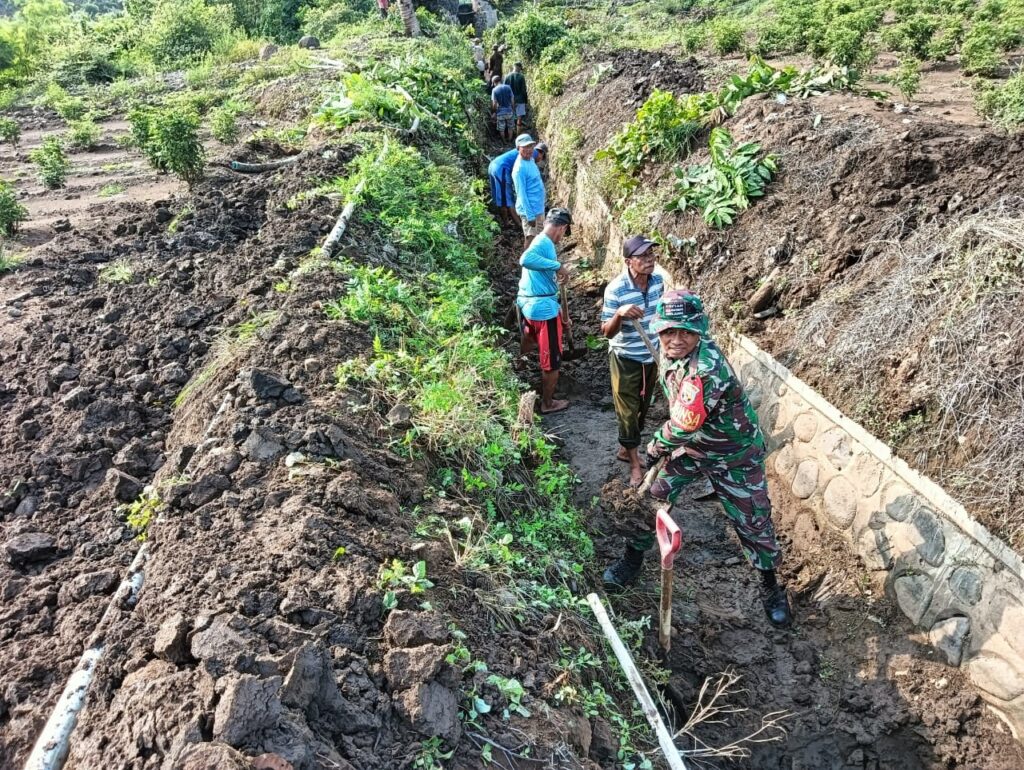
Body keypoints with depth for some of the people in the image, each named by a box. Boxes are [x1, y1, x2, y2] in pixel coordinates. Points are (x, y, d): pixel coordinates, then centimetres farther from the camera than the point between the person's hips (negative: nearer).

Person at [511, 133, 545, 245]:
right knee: (531, 239, 1)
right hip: (530, 211, -9)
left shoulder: (531, 160, 5)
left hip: (538, 208, 9)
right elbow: (521, 194, -23)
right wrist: (530, 216, -23)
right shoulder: (520, 168, -23)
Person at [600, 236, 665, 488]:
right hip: (625, 359, -6)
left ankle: (625, 449, 39)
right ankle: (635, 464, 21)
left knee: (642, 407, 18)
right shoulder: (615, 289, -24)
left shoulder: (657, 281, -7)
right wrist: (619, 314, -41)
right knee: (628, 410, 6)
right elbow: (607, 332, -20)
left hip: (651, 356, 6)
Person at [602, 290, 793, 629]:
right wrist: (663, 443, 9)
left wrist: (656, 447, -13)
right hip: (692, 447, 7)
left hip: (734, 456, -7)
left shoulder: (706, 369, -37)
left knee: (753, 523, 7)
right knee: (653, 498, 6)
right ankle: (632, 560, 27)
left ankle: (771, 588, 31)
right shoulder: (677, 353, -10)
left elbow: (682, 426, -30)